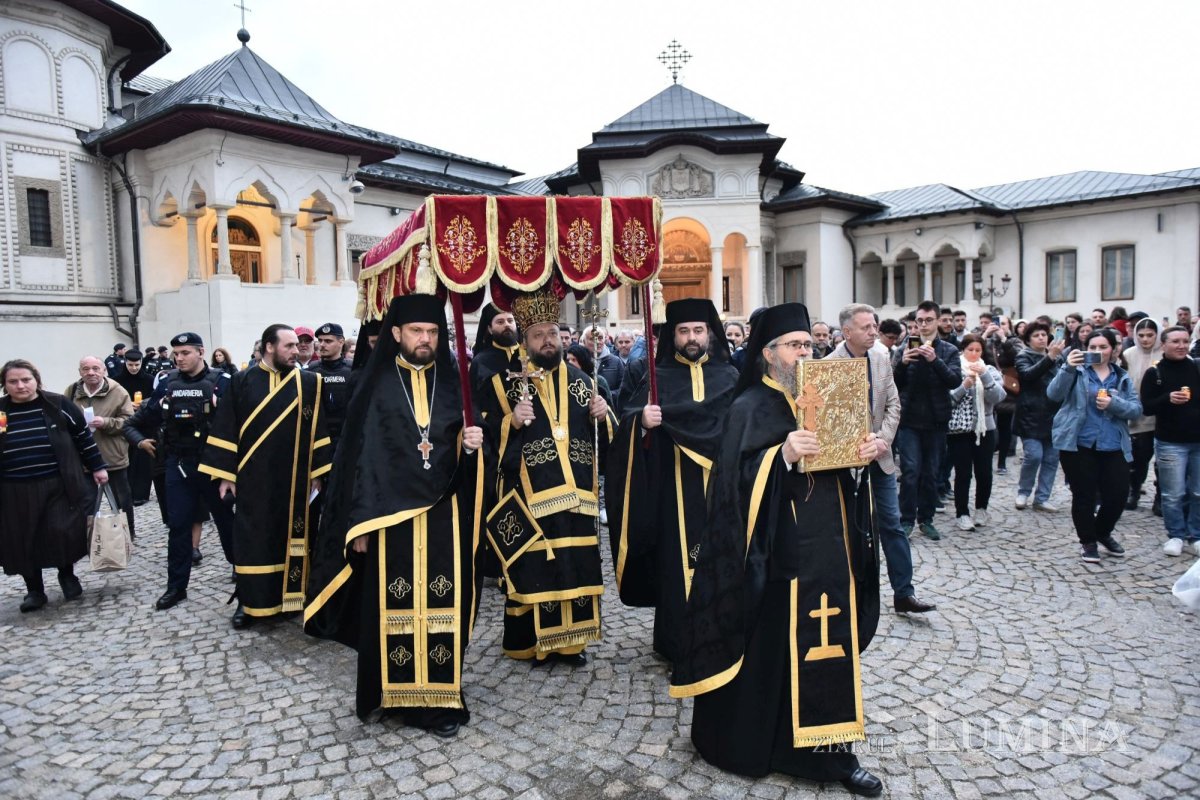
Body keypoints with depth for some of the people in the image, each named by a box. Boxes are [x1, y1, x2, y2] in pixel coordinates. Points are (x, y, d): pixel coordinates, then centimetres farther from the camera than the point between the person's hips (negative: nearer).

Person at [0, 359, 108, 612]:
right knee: (24, 542, 8)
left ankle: (67, 576, 24)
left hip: (59, 485, -2)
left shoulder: (58, 405, -2)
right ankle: (34, 590, 26)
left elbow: (83, 436, 5)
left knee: (64, 533, -4)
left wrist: (97, 467, 6)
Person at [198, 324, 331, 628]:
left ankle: (290, 595, 22)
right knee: (253, 538, 5)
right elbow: (226, 430, 1)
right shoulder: (242, 382, 0)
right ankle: (249, 601, 18)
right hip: (253, 477, 0)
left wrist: (317, 473, -2)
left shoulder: (309, 382, 2)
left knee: (291, 533, 8)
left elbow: (317, 430, 2)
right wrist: (225, 473, -3)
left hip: (295, 478, 1)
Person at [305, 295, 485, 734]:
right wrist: (360, 522, -8)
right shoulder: (377, 386, 0)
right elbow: (359, 454, -3)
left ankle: (437, 697, 13)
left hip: (442, 513, 2)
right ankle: (390, 692, 22)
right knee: (391, 605, 5)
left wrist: (472, 445, -14)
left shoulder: (453, 383, 7)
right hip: (390, 512, -1)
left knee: (441, 604, 2)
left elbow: (467, 455, 11)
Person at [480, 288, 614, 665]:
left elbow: (604, 435, 14)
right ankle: (532, 641, 17)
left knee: (577, 567, 8)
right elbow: (487, 438, -5)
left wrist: (602, 416, -6)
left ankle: (570, 640, 22)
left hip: (574, 494, 4)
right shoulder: (504, 384, 1)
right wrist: (513, 422, -21)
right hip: (529, 496, -3)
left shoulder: (580, 380, 12)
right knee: (533, 568, 1)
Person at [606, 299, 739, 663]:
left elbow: (734, 420, -8)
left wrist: (666, 416, -14)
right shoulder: (659, 377, 7)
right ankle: (679, 643, 12)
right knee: (677, 560, 1)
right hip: (674, 487, -1)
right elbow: (629, 418, -5)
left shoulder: (728, 377, 10)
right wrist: (641, 420, -31)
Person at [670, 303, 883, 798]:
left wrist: (867, 452, -3)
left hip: (828, 547, 7)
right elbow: (738, 479, -17)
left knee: (830, 648, 11)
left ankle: (833, 751, 23)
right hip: (780, 554, -6)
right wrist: (782, 455, -32)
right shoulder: (750, 407, -8)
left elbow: (841, 463, 17)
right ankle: (748, 743, 23)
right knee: (770, 649, 4)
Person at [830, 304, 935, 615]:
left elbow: (893, 404, 6)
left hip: (879, 455, 4)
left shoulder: (882, 357, 2)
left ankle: (903, 593, 13)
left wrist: (882, 440, -7)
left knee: (892, 524, 6)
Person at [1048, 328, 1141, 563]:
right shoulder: (1076, 371, 1)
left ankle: (1103, 533, 32)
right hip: (1078, 445, -3)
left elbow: (1136, 409, 2)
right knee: (1084, 496, 2)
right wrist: (1067, 368, -29)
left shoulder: (1123, 378, 10)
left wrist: (1113, 403, -17)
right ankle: (1088, 542, 21)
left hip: (1113, 447, 3)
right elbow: (1053, 394, -15)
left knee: (1118, 495, 4)